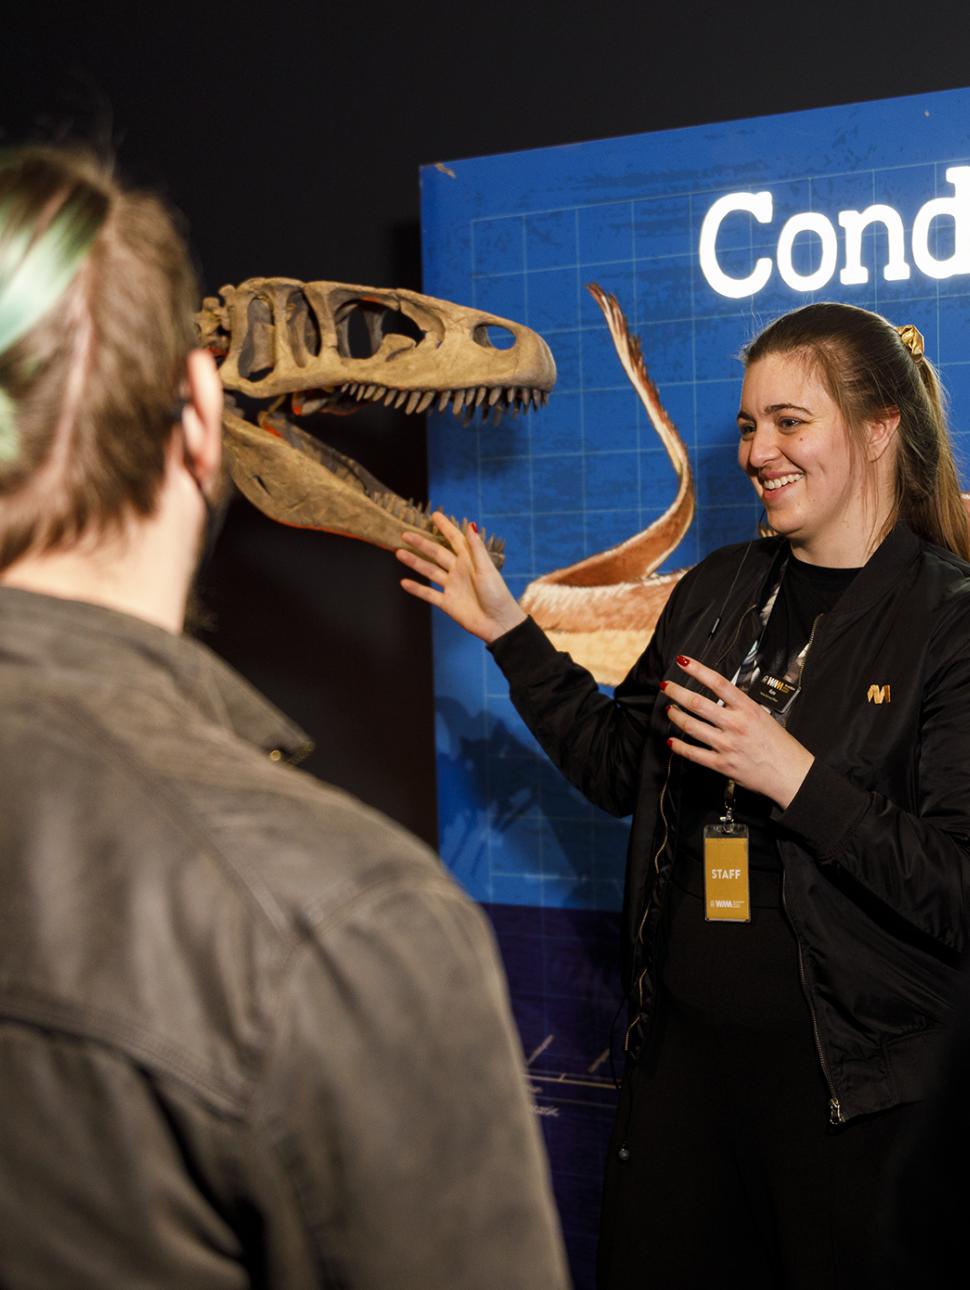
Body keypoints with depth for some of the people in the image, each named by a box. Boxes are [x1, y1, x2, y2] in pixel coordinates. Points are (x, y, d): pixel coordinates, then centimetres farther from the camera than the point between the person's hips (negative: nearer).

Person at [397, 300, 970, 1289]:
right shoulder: (717, 589, 6)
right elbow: (620, 769, 12)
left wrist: (797, 779, -25)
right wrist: (507, 630, 8)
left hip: (855, 1079, -6)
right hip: (684, 1043, 6)